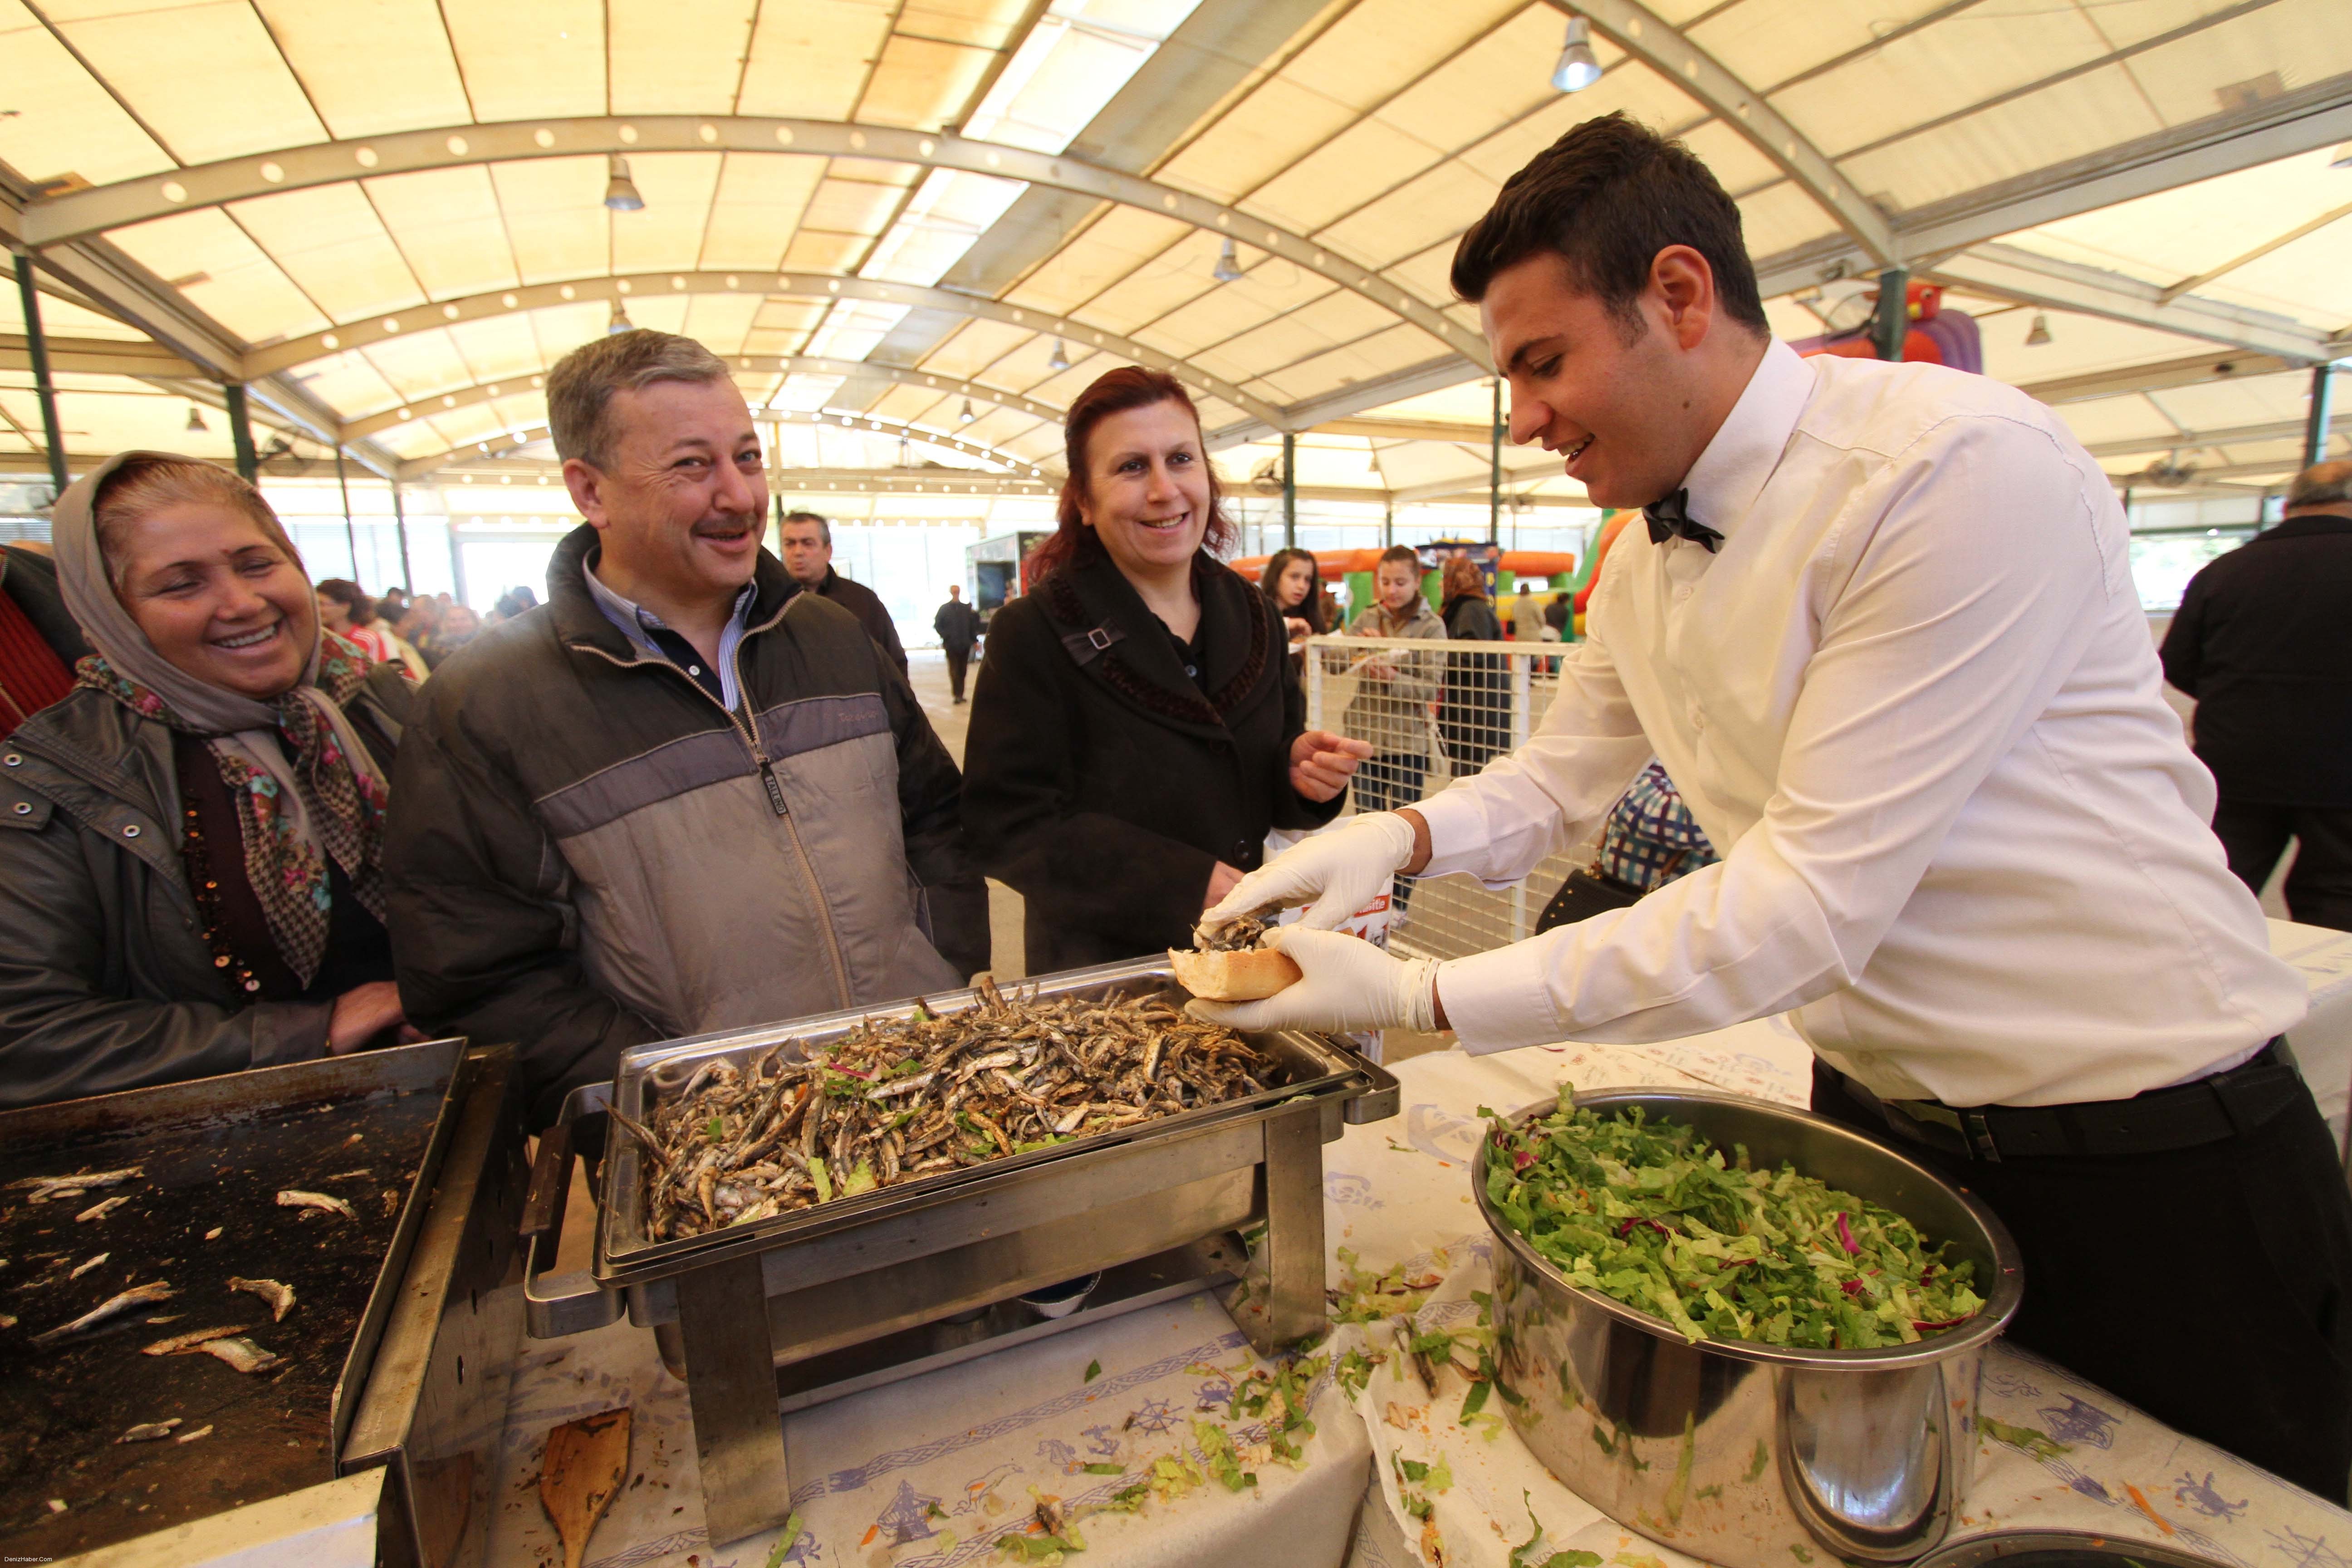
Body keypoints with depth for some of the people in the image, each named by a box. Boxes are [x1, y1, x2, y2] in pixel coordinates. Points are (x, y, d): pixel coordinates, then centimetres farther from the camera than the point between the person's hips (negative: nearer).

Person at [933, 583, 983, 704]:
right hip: (951, 645, -2)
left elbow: (973, 625, 12)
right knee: (954, 671, -9)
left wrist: (974, 639, 6)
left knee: (962, 671, 7)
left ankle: (960, 694, 14)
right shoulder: (945, 609, 3)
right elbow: (937, 625, 3)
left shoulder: (967, 608, 7)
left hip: (965, 645, 3)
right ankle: (957, 695, -11)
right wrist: (946, 636, -8)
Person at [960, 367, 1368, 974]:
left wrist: (1304, 774, -14)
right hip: (1095, 965, -4)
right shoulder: (1032, 633, -14)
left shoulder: (1252, 616, 2)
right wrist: (1187, 883, -24)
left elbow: (1258, 791, 9)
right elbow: (1009, 823, -18)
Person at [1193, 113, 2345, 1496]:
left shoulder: (1967, 467, -25)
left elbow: (1813, 900, -29)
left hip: (2144, 1153, -6)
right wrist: (1399, 835, -15)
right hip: (1878, 1114, 7)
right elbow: (1560, 779, 7)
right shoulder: (1643, 557, 0)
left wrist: (1418, 999, -30)